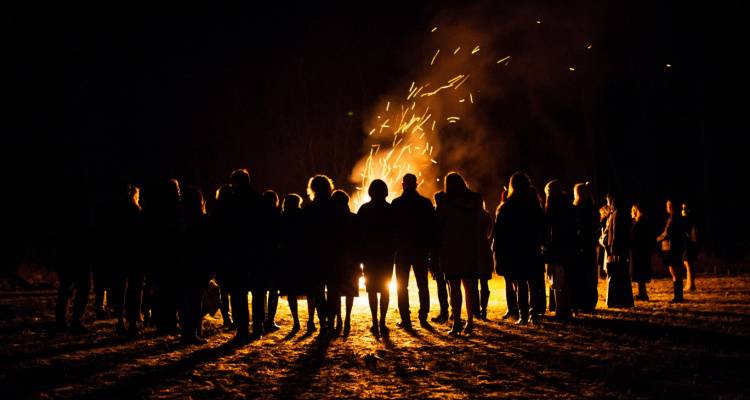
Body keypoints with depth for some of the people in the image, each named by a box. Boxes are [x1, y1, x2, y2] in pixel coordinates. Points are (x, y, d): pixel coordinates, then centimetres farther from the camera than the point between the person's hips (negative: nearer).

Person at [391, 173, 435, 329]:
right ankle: (423, 317, 7)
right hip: (421, 250, 2)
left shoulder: (396, 204, -5)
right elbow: (432, 227, 2)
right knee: (422, 285, 10)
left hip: (402, 250, -2)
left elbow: (392, 227, -4)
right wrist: (428, 246, 8)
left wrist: (393, 246, 5)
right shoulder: (426, 203, 0)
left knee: (402, 286, 3)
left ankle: (405, 319, -2)